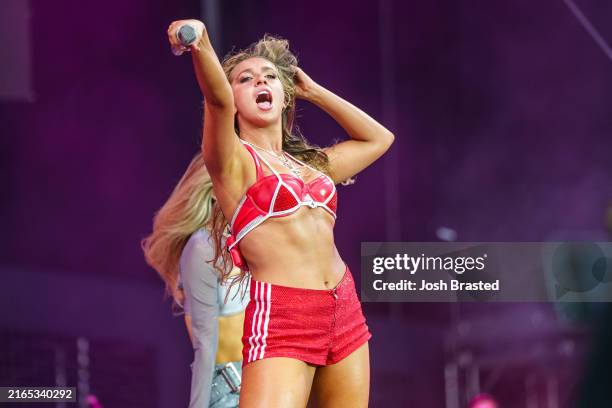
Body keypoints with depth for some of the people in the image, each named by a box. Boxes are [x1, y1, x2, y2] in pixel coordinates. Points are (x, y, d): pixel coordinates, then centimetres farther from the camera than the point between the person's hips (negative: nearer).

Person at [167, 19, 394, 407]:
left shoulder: (311, 163, 21)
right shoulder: (233, 160, 3)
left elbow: (378, 139, 34)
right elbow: (218, 101, -17)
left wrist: (313, 91, 29)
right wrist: (201, 41, -36)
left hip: (345, 313, 7)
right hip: (279, 319, -7)